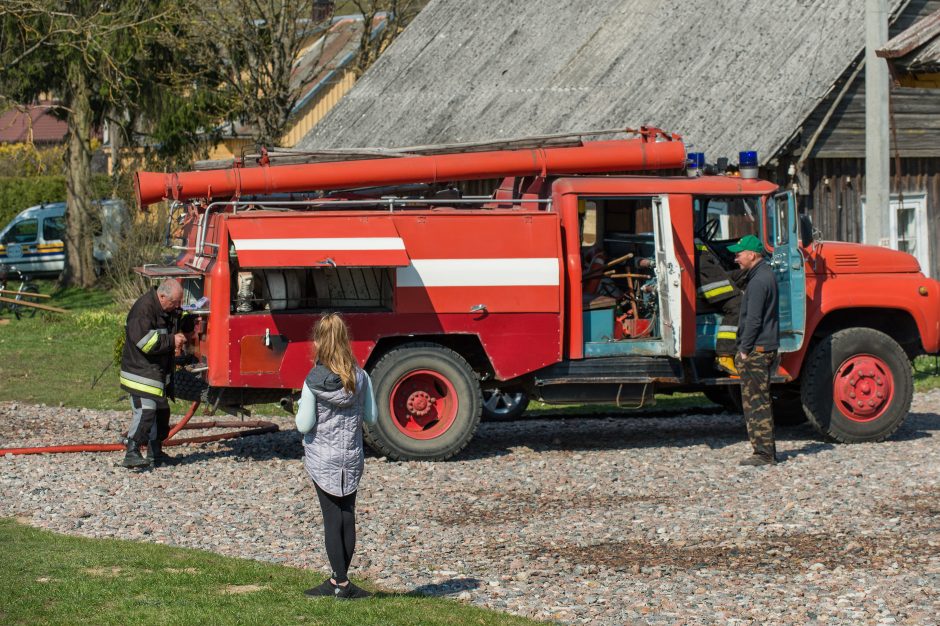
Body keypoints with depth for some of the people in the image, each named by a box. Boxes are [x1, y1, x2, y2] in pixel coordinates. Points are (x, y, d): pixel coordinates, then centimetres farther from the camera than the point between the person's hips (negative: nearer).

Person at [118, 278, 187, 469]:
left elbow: (171, 330, 29)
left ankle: (155, 453, 25)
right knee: (145, 410, -19)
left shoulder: (169, 310, 9)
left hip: (159, 371, 10)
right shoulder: (144, 309, -20)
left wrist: (177, 342, 6)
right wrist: (171, 341, -23)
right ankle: (131, 453, -22)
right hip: (141, 370, -10)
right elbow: (143, 340, -28)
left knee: (161, 410, 14)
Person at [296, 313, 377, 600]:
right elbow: (371, 417, 0)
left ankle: (341, 582, 4)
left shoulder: (313, 381, -16)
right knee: (348, 517, 11)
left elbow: (304, 425, -13)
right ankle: (338, 580, 19)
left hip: (322, 460, -3)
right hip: (352, 458, 3)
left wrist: (302, 410, 6)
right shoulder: (360, 377, -6)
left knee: (332, 518, 3)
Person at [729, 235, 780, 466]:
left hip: (756, 350, -10)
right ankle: (767, 451, 18)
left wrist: (744, 350, -15)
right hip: (768, 347, 10)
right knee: (760, 401, 15)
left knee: (755, 402, -7)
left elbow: (753, 320, -20)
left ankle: (764, 453, -6)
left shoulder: (758, 281, -17)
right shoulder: (767, 274, 16)